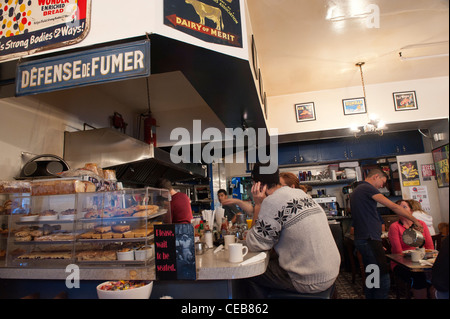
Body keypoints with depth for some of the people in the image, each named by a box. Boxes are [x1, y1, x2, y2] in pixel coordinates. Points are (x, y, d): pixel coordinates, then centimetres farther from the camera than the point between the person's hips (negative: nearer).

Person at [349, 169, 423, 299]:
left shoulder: (356, 191, 22)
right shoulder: (367, 188, -9)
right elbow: (393, 206, -10)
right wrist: (414, 220, 2)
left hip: (361, 239, 10)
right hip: (369, 239, -10)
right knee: (383, 278, -7)